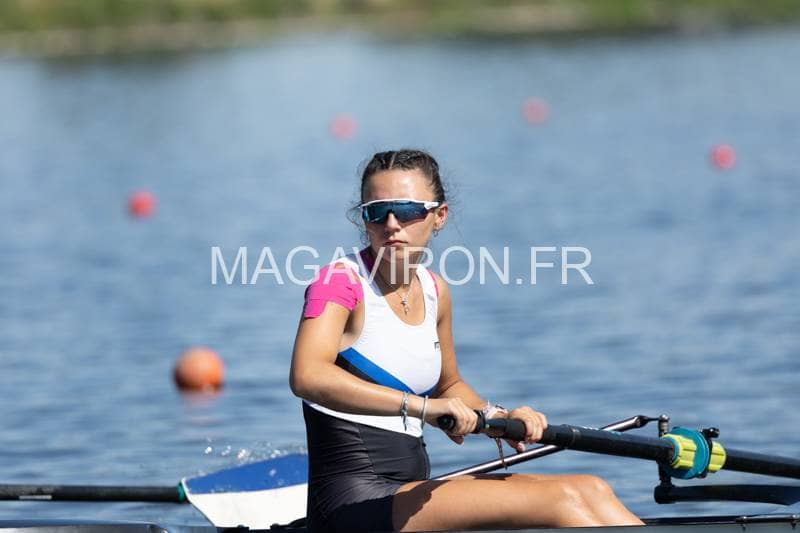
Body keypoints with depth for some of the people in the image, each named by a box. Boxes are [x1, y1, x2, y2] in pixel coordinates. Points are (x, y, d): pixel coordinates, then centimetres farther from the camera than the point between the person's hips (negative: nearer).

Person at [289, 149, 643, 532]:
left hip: (411, 495, 8)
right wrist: (420, 405, -37)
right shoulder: (341, 282, -10)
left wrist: (496, 416, 8)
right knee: (561, 501, -20)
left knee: (590, 490, -6)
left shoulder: (434, 292, 13)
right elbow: (307, 377, -30)